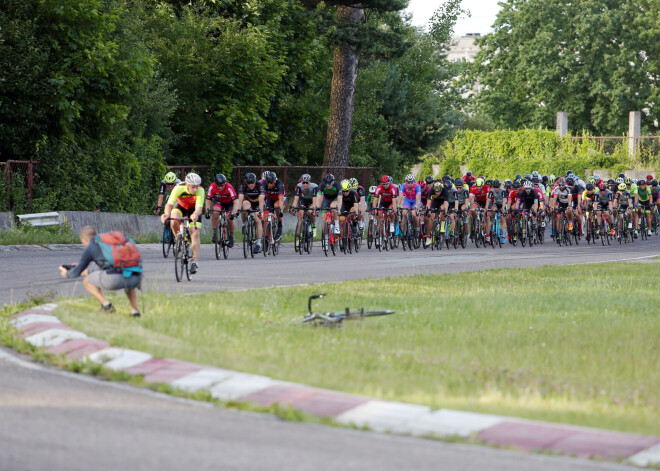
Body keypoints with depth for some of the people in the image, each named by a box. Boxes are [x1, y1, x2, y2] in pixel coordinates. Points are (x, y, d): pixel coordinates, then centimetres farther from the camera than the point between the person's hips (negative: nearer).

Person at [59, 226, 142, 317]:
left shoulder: (90, 248, 16)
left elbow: (77, 272, 23)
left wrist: (67, 274, 46)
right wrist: (87, 272, 60)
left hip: (115, 279, -5)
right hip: (136, 278, 5)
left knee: (87, 282, 23)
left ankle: (106, 304, 7)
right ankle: (134, 309, 20)